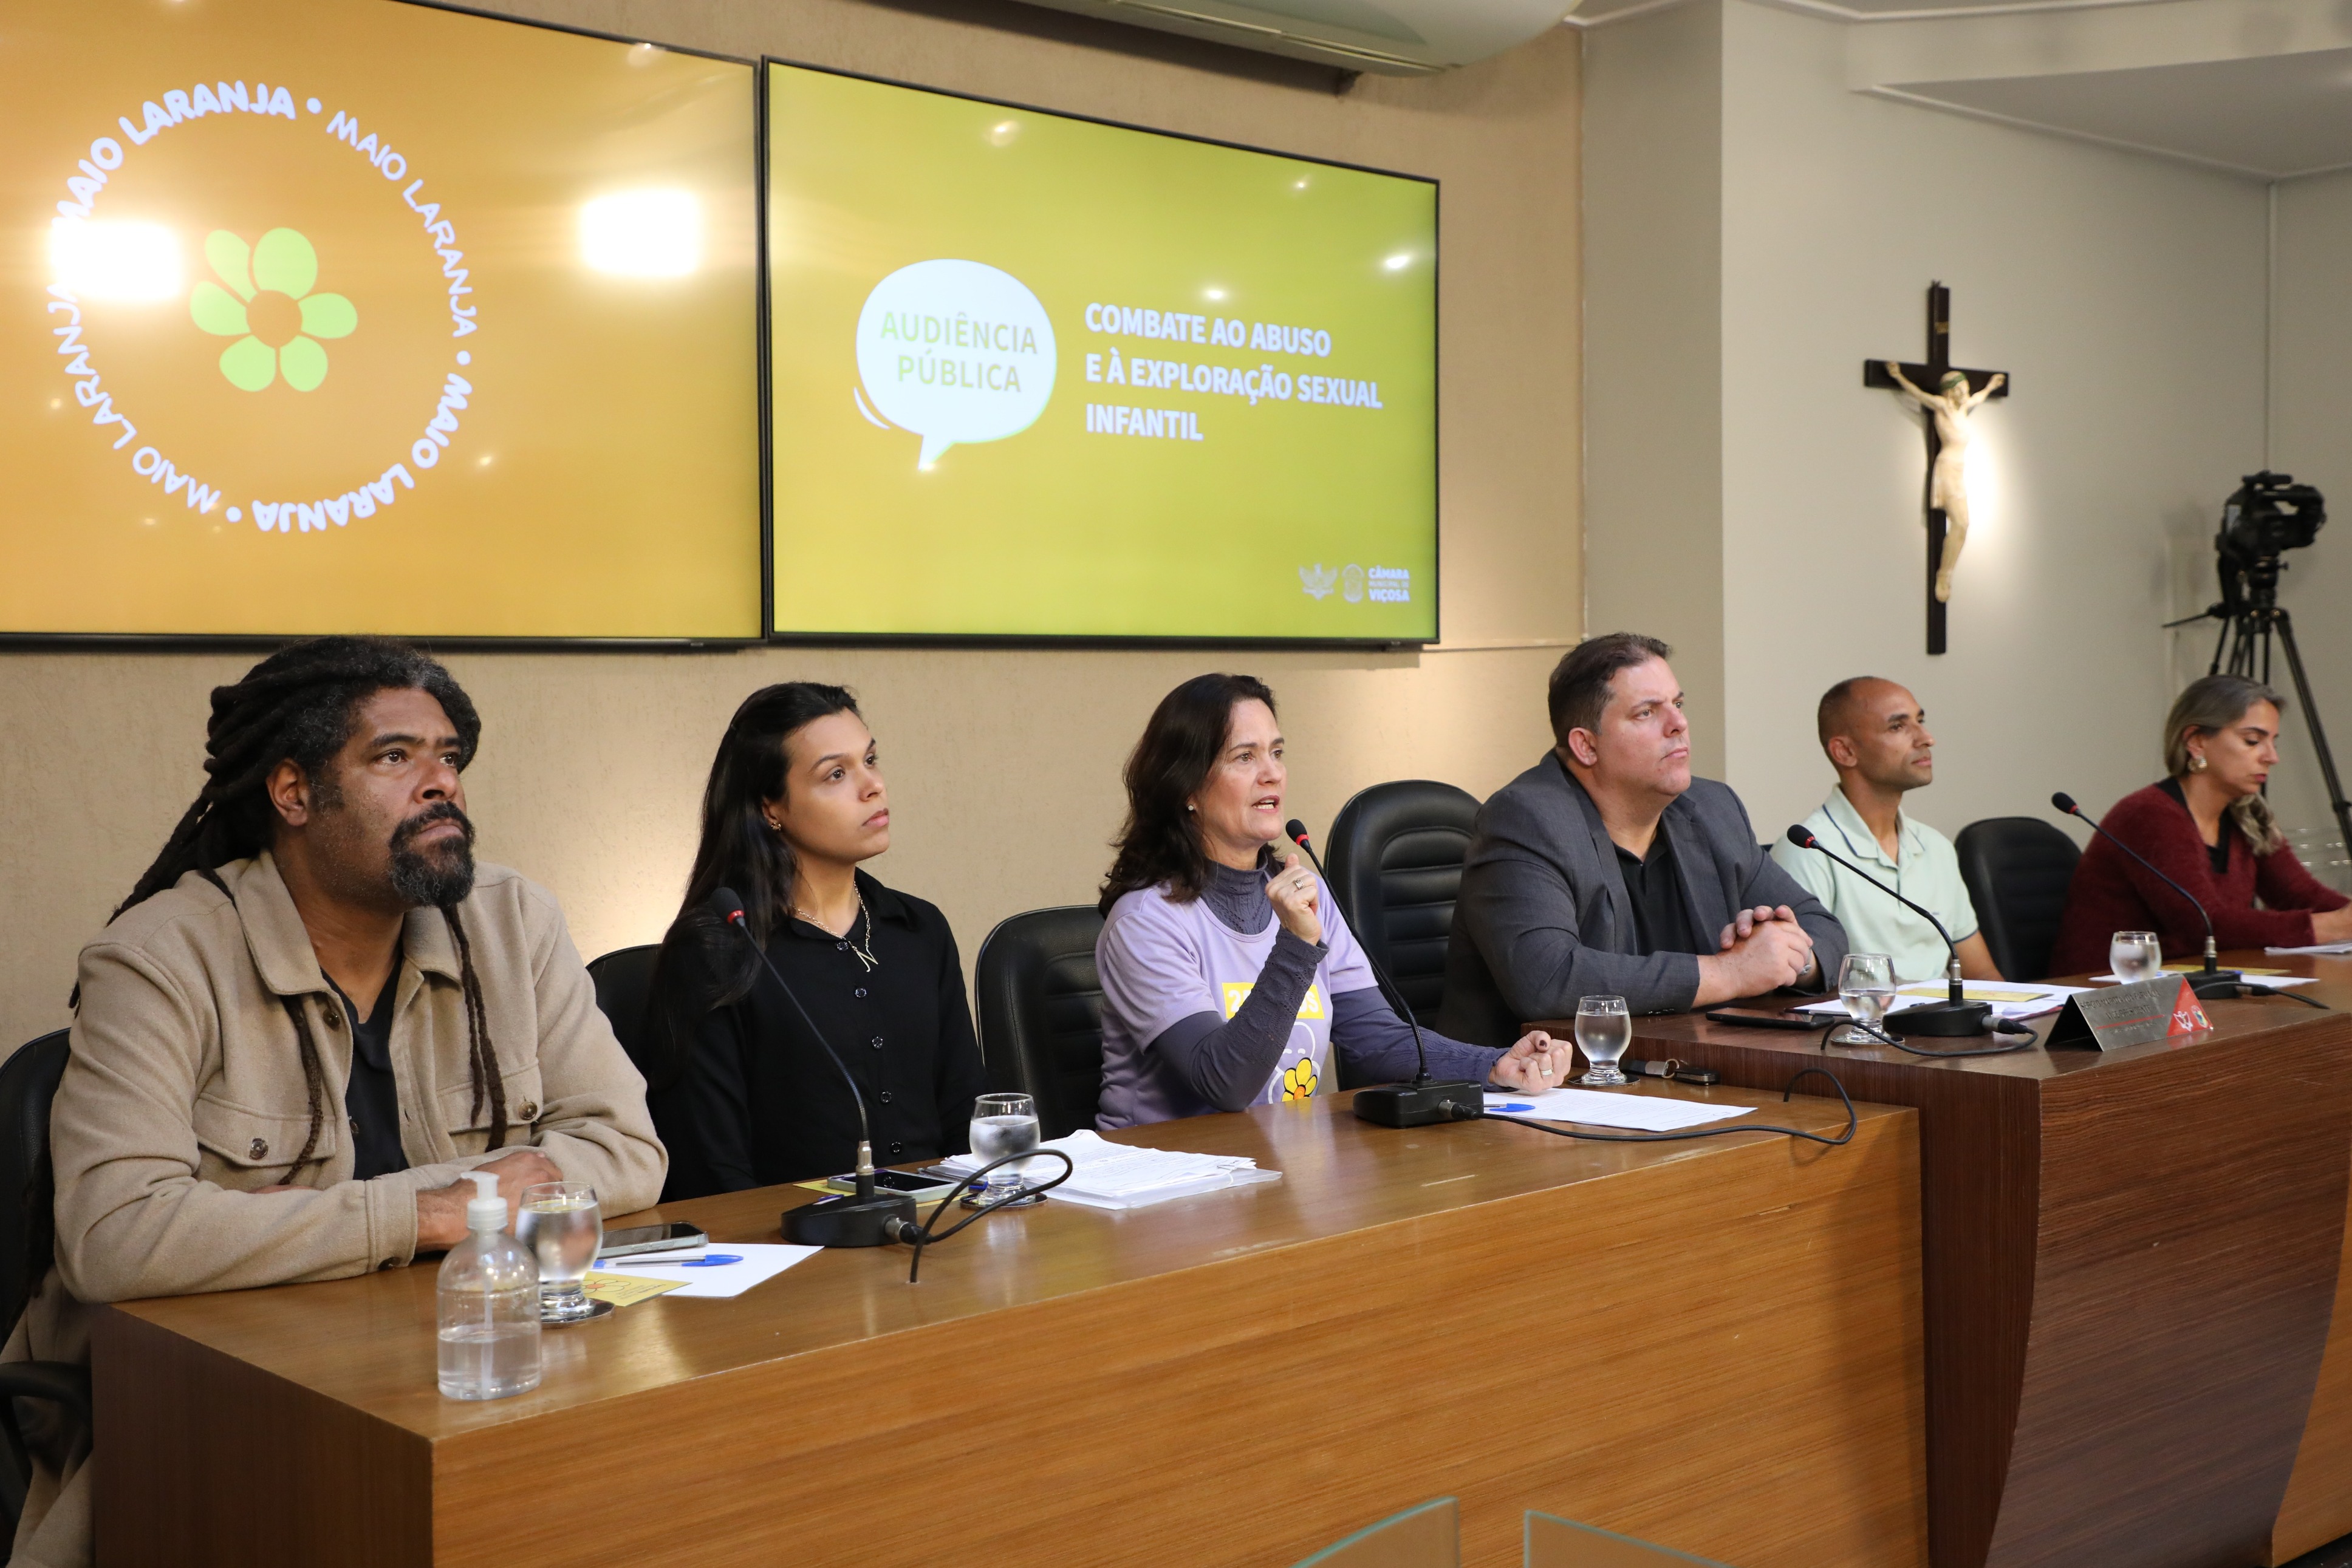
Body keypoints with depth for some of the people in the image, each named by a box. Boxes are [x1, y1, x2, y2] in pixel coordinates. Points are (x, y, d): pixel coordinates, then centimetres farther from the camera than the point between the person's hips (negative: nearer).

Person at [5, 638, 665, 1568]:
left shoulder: (514, 925, 3)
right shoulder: (162, 959, -10)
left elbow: (626, 1150, -2)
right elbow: (112, 1235, -22)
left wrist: (346, 1208, -13)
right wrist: (424, 1214, -20)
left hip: (459, 1370, 4)